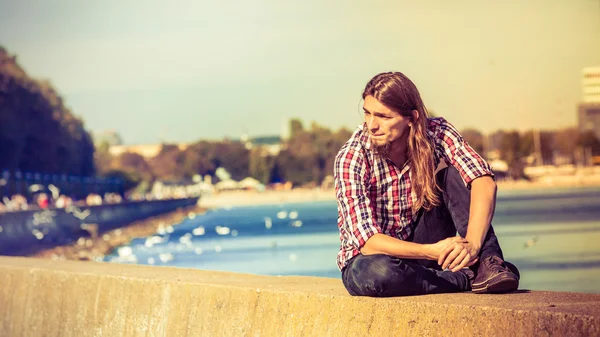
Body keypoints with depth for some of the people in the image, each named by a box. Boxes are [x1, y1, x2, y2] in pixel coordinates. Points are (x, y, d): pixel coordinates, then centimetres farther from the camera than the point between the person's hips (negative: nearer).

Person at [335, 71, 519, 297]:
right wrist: (432, 252, -39)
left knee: (453, 175, -19)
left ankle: (488, 264, -27)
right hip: (368, 258, -3)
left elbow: (484, 182, -27)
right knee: (377, 274, -40)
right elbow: (368, 241, -27)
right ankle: (464, 278, -20)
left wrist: (472, 245, -44)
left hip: (420, 241, 3)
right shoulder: (351, 159, -22)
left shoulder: (436, 133, -14)